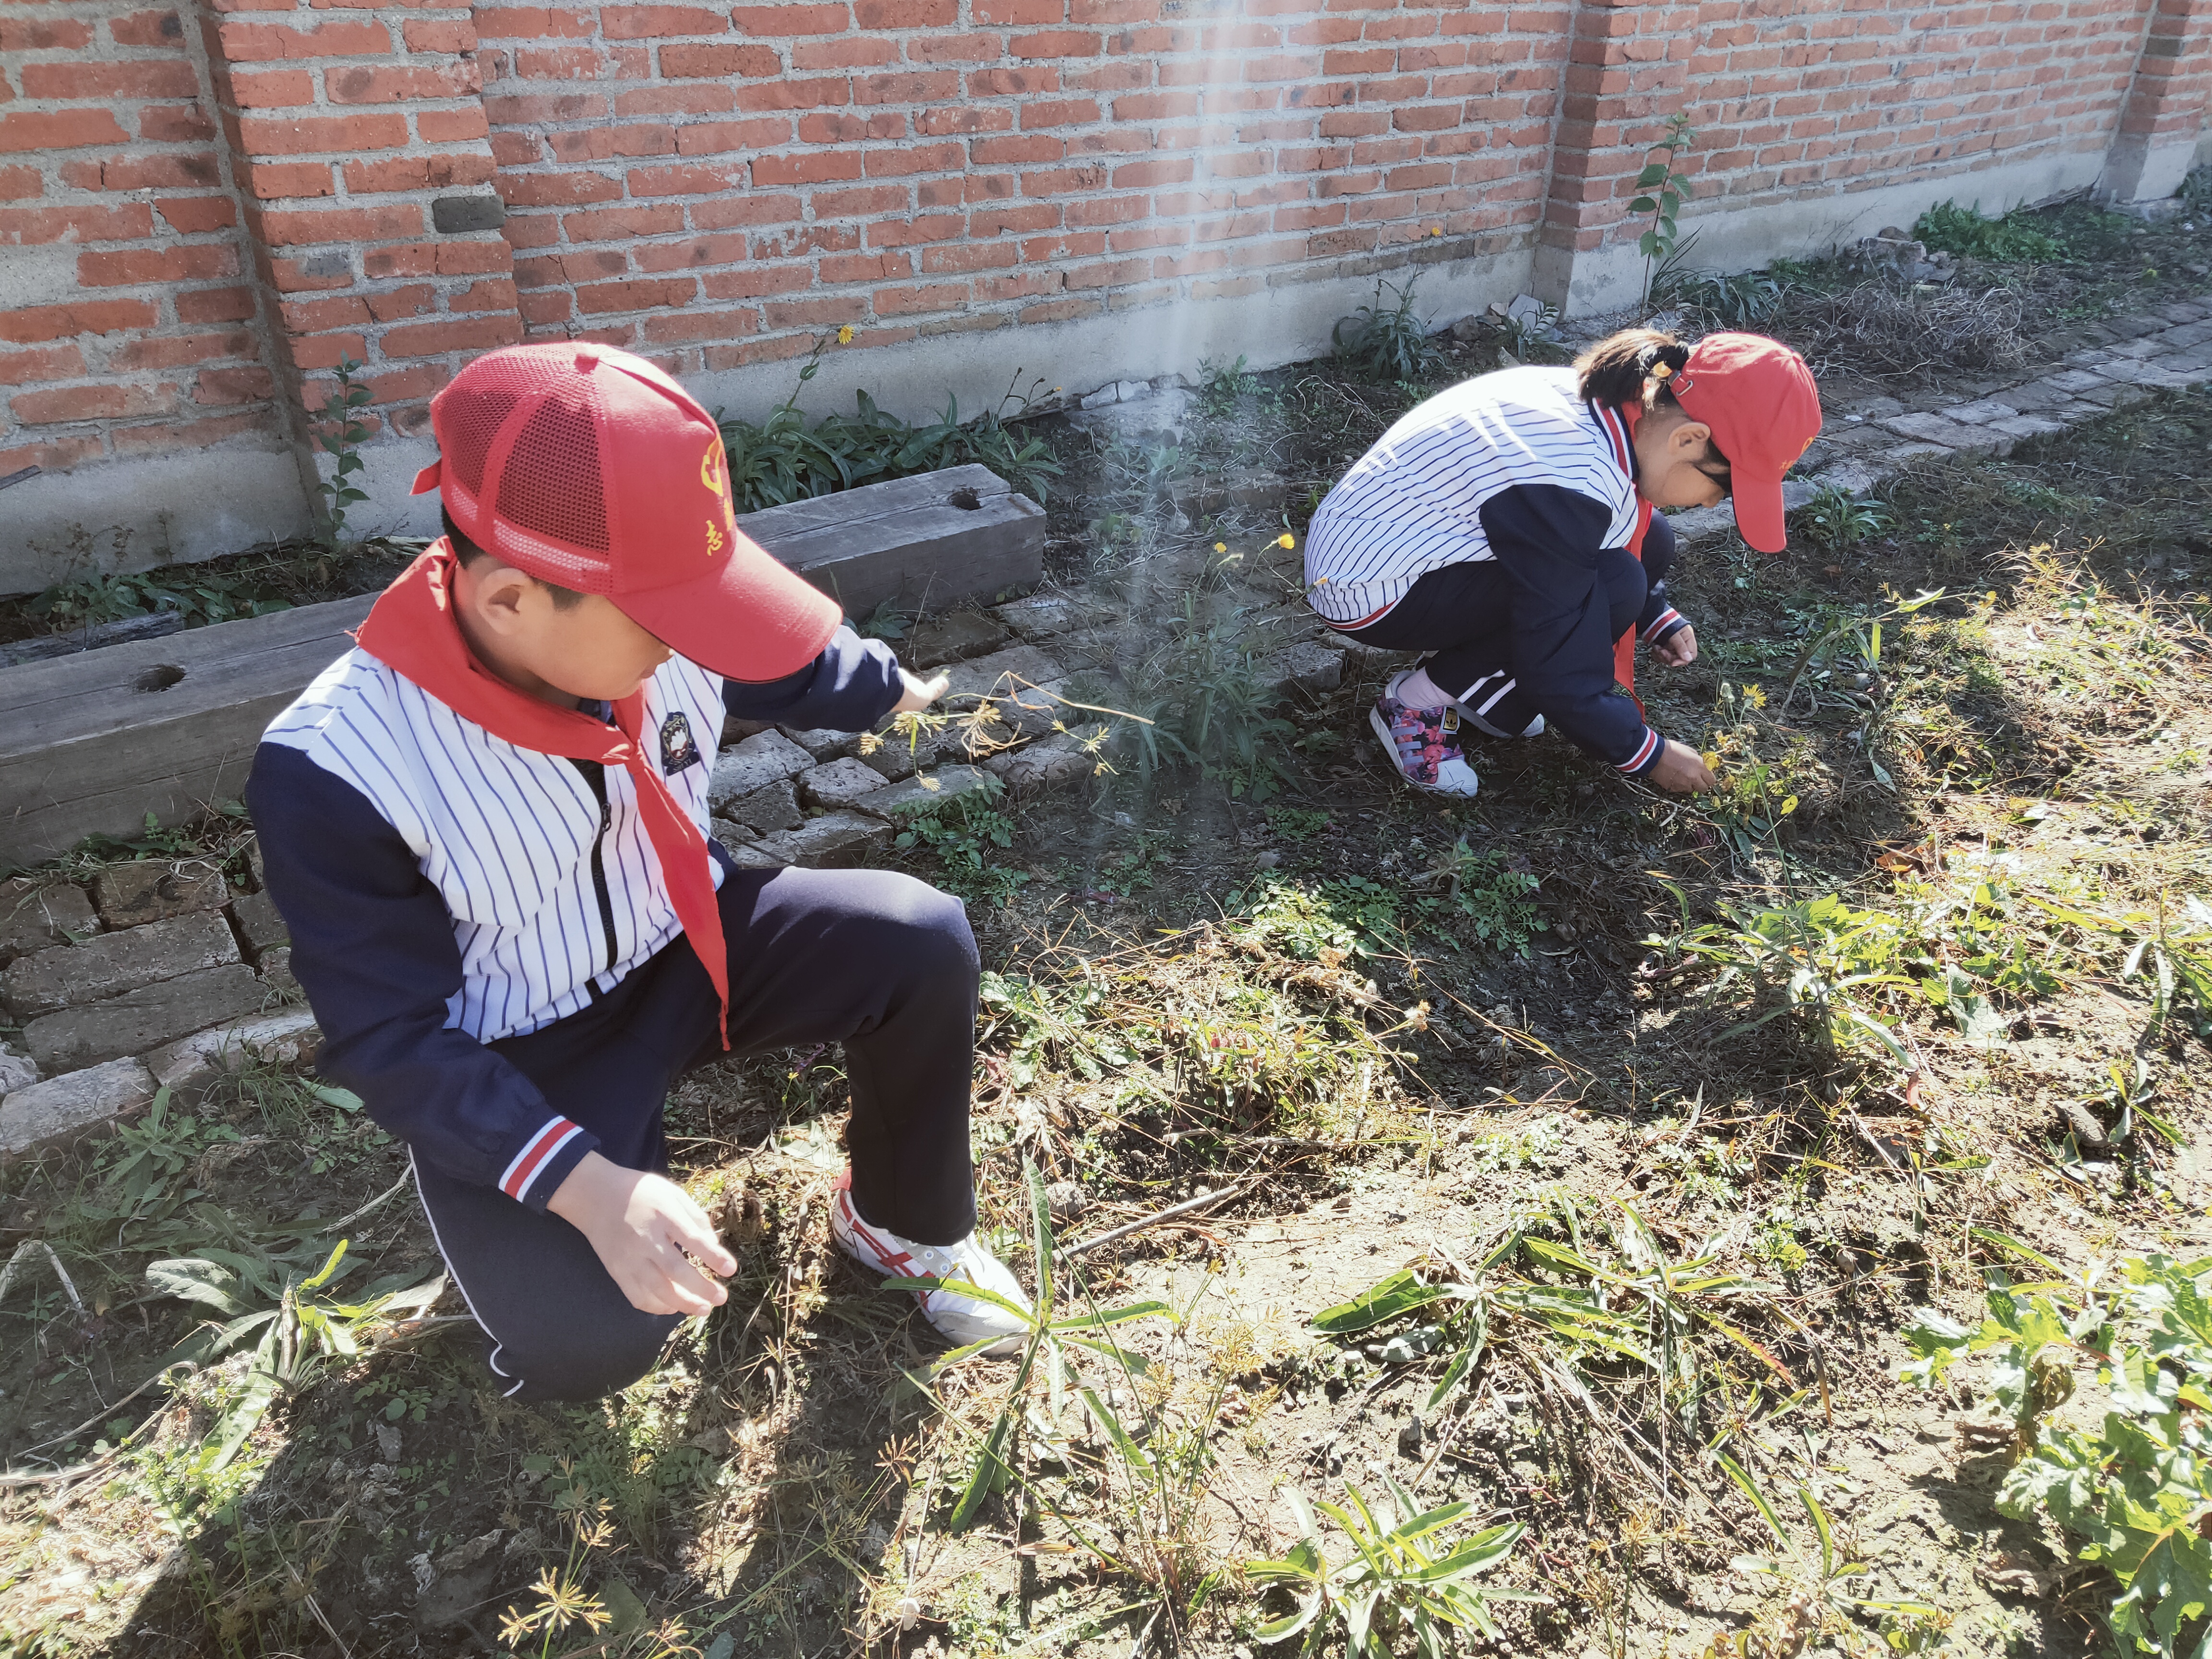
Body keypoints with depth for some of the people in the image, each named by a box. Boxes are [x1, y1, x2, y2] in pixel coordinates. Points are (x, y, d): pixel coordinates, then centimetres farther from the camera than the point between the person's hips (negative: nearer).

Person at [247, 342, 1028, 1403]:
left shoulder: (664, 629, -17)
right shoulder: (335, 771, -30)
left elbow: (787, 668, 9)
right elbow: (392, 1040, -22)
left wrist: (889, 688, 29)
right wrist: (585, 1185, -34)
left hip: (689, 944, 5)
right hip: (513, 1061, -4)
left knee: (923, 943, -18)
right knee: (592, 1339, -24)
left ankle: (902, 1224, 9)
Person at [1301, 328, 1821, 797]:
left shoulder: (1609, 402, -3)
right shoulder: (1569, 485, -31)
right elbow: (1558, 672, -24)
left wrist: (1658, 618, 10)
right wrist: (1647, 755, -11)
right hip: (1368, 594, -9)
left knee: (1648, 540, 1)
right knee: (1614, 587, -23)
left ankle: (1479, 685, 7)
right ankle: (1418, 699, -9)